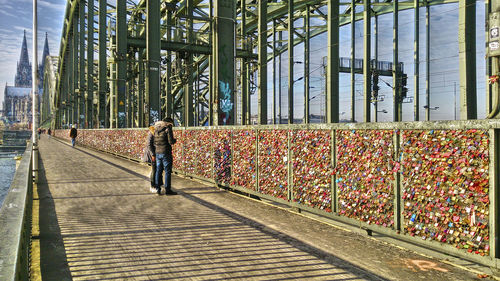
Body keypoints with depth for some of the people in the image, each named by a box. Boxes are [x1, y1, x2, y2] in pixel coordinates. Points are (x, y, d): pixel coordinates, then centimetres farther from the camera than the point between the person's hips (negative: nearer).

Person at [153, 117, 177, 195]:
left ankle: (158, 189, 12)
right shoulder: (168, 128, -10)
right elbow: (171, 141, -16)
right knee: (168, 171, -1)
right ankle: (167, 190, 2)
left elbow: (154, 142, 12)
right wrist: (174, 140, 4)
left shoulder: (156, 129, 11)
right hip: (166, 153, -7)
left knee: (158, 171, 11)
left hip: (158, 153, 7)